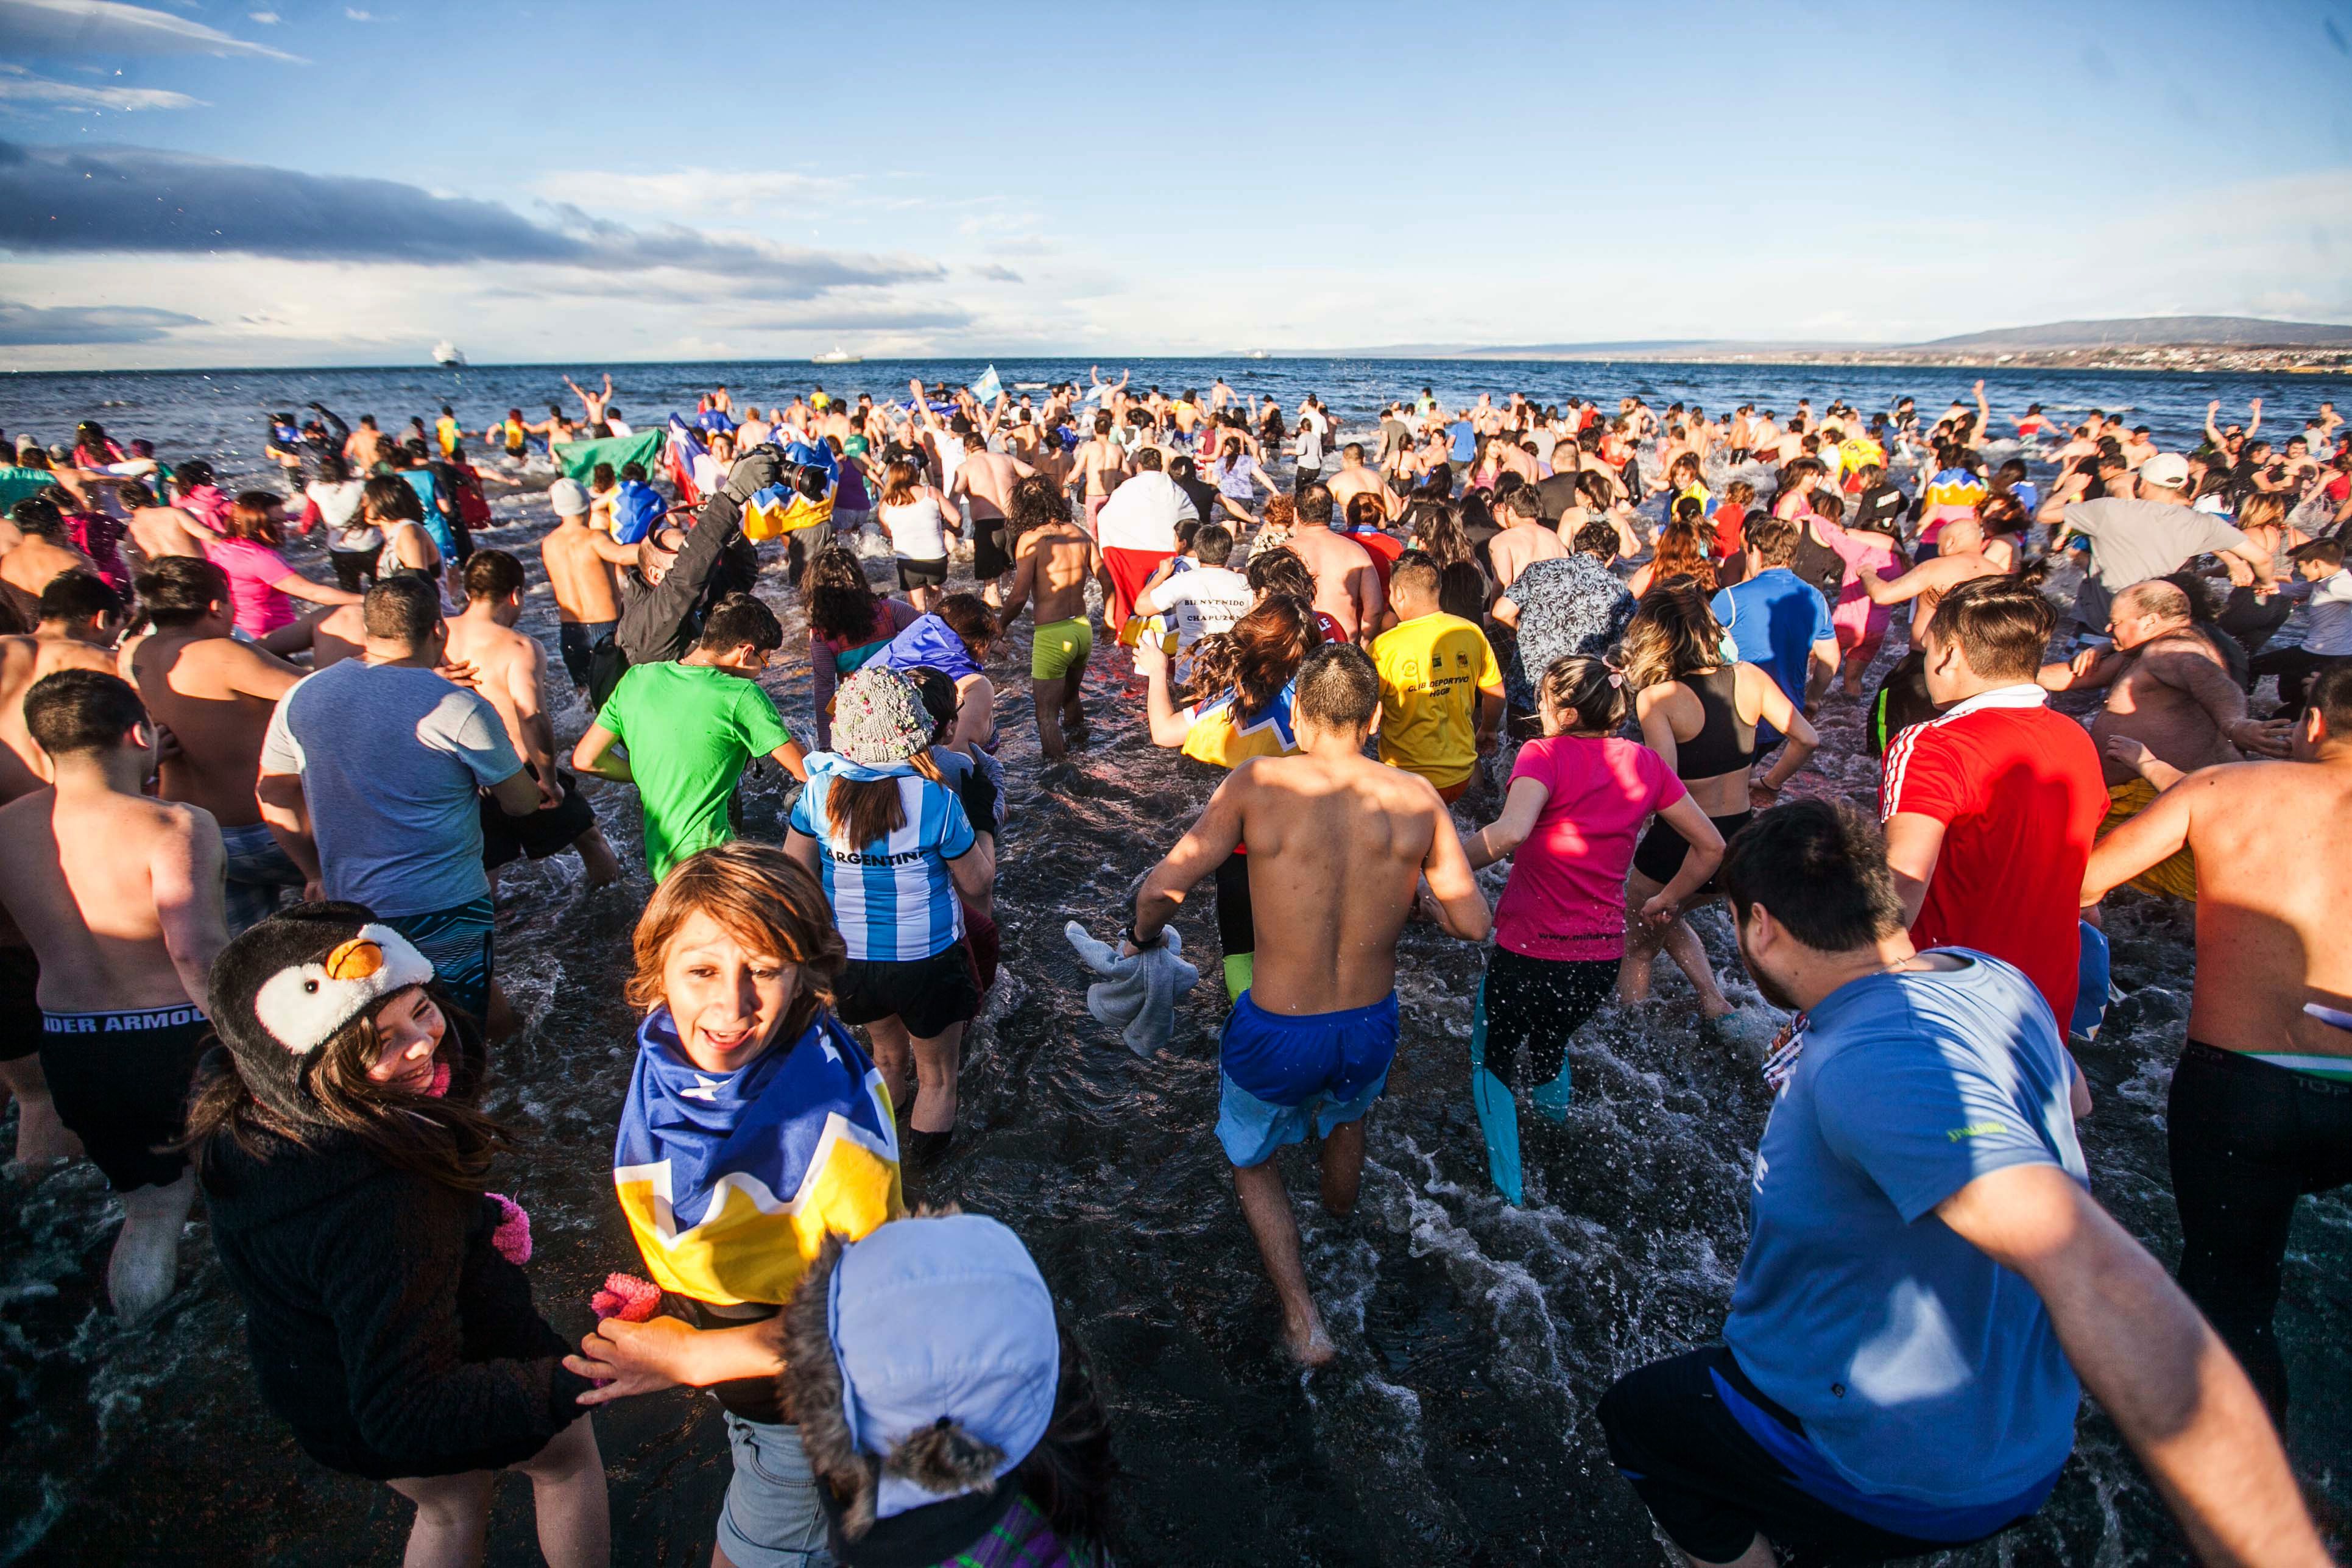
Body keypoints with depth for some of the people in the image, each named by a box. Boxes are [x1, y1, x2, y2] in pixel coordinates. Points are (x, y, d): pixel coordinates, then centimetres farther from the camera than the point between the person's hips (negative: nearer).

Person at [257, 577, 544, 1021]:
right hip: (444, 912, -5)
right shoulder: (459, 708, -17)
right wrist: (541, 787, 17)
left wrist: (315, 875, 22)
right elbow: (521, 803, -6)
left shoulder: (301, 697, 2)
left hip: (347, 905, 6)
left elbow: (272, 794, 12)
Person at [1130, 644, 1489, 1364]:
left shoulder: (1258, 783, -18)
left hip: (1275, 1038, -3)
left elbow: (1164, 887, -20)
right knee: (1347, 1109, 40)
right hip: (1370, 1032, 3)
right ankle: (1339, 1211, 68)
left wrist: (1142, 935, 2)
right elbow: (1473, 925, -6)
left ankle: (1302, 1318, 23)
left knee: (1251, 1159, 29)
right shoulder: (1417, 798, -11)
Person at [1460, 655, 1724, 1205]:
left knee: (1491, 1054, 22)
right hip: (1603, 960, 5)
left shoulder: (1546, 754, -14)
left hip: (1529, 955, -5)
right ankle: (1555, 1118, 56)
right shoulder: (1643, 762, 3)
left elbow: (1511, 831, -34)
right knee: (1551, 1038, 36)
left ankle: (1509, 1190, 22)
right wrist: (1667, 901, 22)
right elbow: (1711, 846, 10)